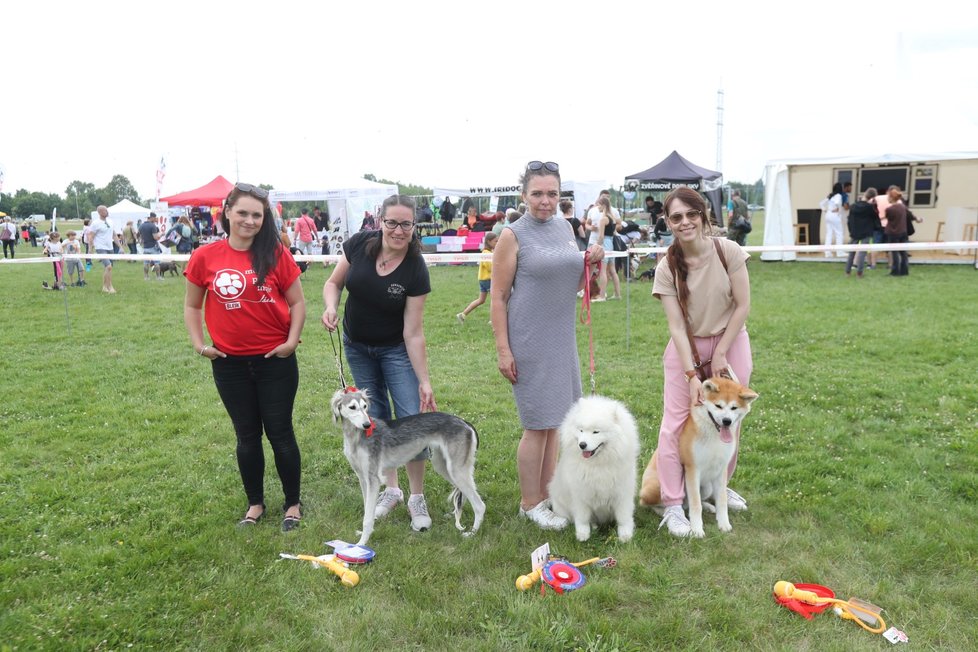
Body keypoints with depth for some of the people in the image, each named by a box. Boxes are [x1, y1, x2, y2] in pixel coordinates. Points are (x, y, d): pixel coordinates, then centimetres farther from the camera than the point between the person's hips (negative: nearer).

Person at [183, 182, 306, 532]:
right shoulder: (205, 257, -3)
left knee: (280, 432, 8)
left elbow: (297, 302, -1)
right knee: (247, 436, 15)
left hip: (275, 360, -2)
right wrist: (199, 343, -1)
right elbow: (191, 306, 9)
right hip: (230, 363, 2)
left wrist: (292, 340, -10)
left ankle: (293, 503, 25)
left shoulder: (276, 254, -7)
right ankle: (255, 503, 32)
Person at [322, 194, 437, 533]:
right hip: (357, 347, 3)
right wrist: (331, 307, -23)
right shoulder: (359, 244, -17)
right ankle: (390, 488, 26)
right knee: (376, 419, 11)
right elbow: (334, 282, -2)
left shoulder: (416, 269, -24)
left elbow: (413, 332, -22)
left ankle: (417, 497, 7)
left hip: (396, 349, -3)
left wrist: (424, 381, -24)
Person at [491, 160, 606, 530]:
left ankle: (547, 493, 28)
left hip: (563, 340, 6)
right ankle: (530, 504, 16)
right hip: (529, 343, -6)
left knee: (553, 420, 14)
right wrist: (503, 350, -14)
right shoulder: (512, 236, -9)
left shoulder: (565, 228, 9)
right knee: (537, 425, 0)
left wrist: (591, 263, 0)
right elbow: (498, 297, -9)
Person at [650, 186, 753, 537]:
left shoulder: (728, 251, -13)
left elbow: (743, 306, -10)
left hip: (730, 341, 1)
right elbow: (676, 325, -15)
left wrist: (720, 354, -12)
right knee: (675, 422, -5)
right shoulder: (667, 267, -13)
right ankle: (672, 505, 3)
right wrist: (691, 374, -21)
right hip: (686, 348, 0)